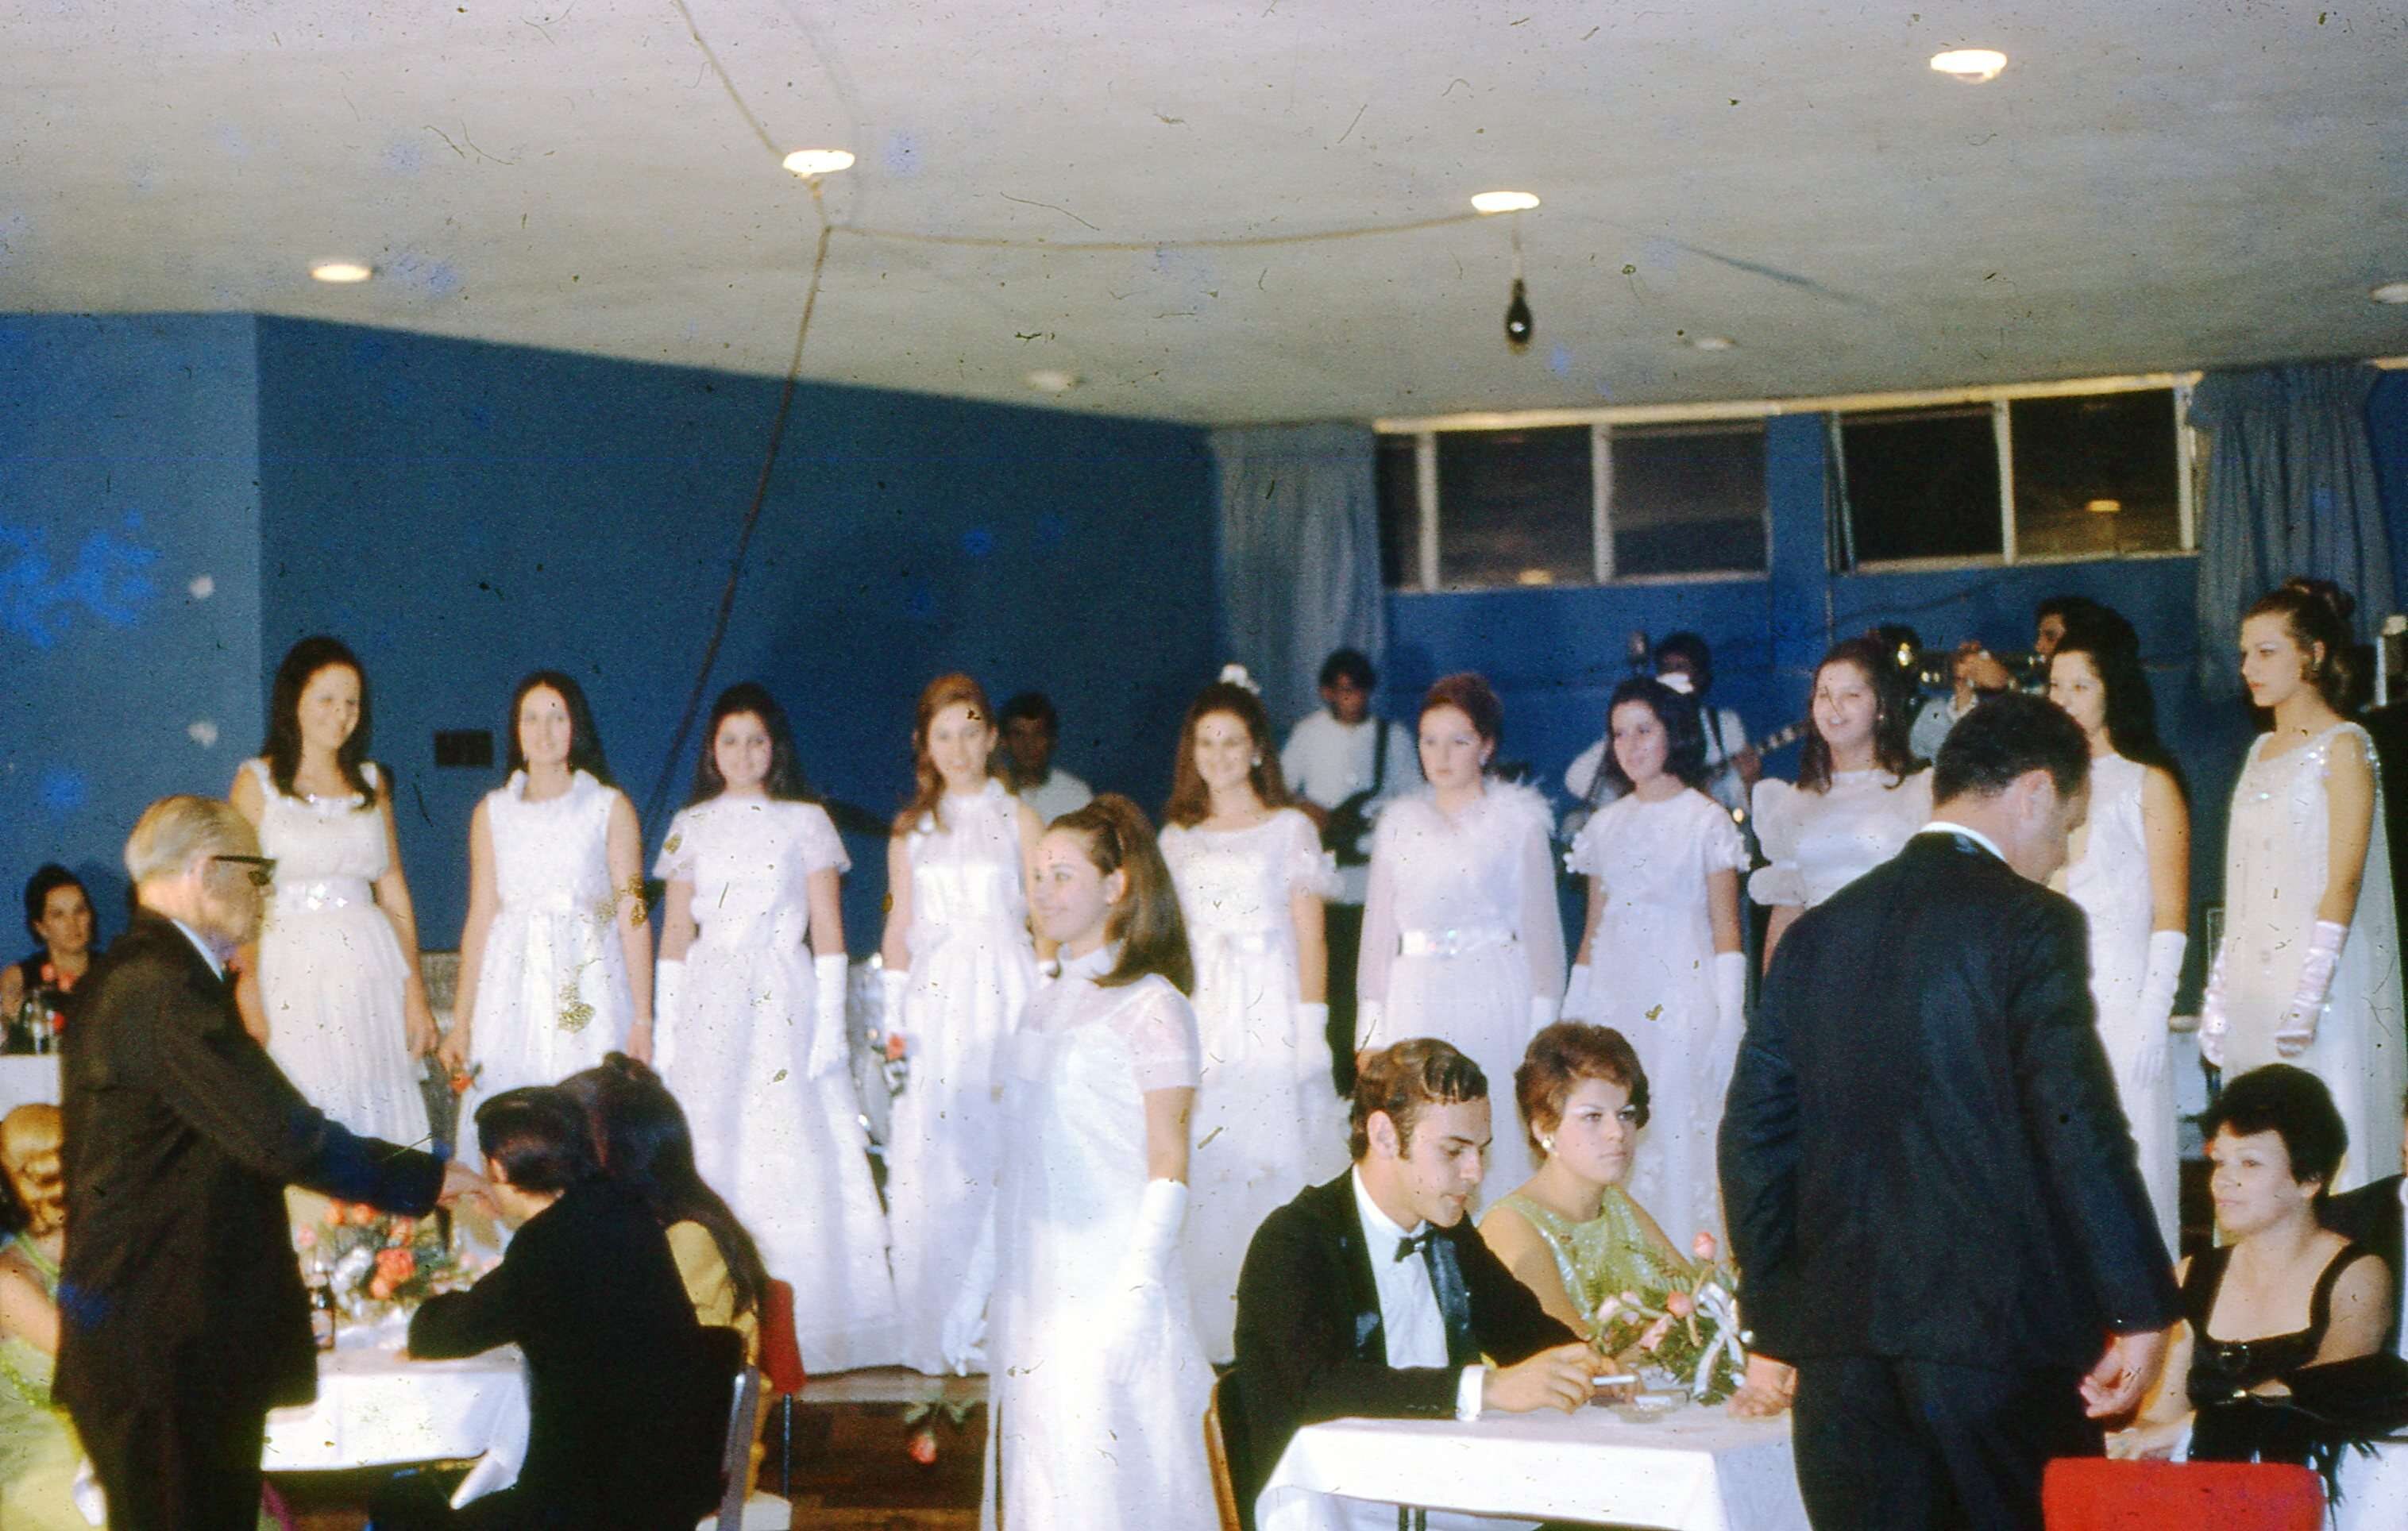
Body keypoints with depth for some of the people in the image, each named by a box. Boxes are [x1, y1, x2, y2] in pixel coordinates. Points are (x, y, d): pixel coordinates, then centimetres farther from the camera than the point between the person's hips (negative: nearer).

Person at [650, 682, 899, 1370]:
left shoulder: (806, 822, 5)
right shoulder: (691, 827, 12)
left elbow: (827, 929, 3)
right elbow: (675, 933, 13)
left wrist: (830, 1023, -4)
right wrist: (664, 1028, 7)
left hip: (785, 1003, -2)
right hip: (710, 1004, 2)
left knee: (793, 1156, -6)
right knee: (708, 1153, -3)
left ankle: (799, 1332, 0)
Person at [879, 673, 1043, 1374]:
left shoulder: (1016, 818, 5)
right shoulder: (911, 828, 13)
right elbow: (899, 927, 13)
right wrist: (893, 1017, 5)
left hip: (1004, 997, -2)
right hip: (933, 1000, 3)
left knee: (1002, 1151, -7)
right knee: (926, 1158, -1)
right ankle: (936, 1335, 7)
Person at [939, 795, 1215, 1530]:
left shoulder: (1151, 1007, -7)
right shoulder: (1046, 1004, 14)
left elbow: (1168, 1166, -11)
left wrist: (1136, 1295, -19)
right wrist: (975, 1288, 16)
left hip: (1109, 1287, -7)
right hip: (1033, 1289, 7)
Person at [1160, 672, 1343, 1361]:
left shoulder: (1291, 830, 5)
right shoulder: (1177, 839, 15)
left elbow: (1309, 939, 0)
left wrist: (1311, 1031, -7)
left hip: (1273, 1017, -3)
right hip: (1198, 1016, 3)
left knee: (1274, 1161, -6)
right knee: (1201, 1168, -2)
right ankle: (1208, 1329, 3)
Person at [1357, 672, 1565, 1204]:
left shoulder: (1517, 821, 4)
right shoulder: (1399, 822, 12)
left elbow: (1540, 927, 4)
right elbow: (1379, 927, 14)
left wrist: (1542, 1023, -3)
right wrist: (1370, 1025, 9)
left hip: (1494, 997, -2)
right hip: (1416, 997, 2)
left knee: (1494, 1145, -5)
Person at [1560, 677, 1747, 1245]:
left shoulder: (1707, 820, 2)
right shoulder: (1605, 826, 14)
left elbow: (1726, 930, -1)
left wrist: (1728, 1023, -9)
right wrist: (1571, 1020, 9)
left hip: (1683, 999, -4)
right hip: (1612, 1001, 4)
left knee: (1680, 1135, -7)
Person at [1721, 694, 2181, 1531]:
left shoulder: (1816, 932, 12)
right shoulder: (2029, 922, -6)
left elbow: (1753, 1132, 11)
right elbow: (2079, 1127, -13)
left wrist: (1773, 1322, 16)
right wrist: (2143, 1307, -8)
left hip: (1838, 1340, 5)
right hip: (1998, 1328, -5)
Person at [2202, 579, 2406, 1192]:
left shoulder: (2342, 747, -6)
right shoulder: (2262, 750, 16)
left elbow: (2345, 880, -14)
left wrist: (2311, 991, -21)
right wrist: (2219, 994, 12)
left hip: (2323, 980, -7)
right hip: (2256, 980, 7)